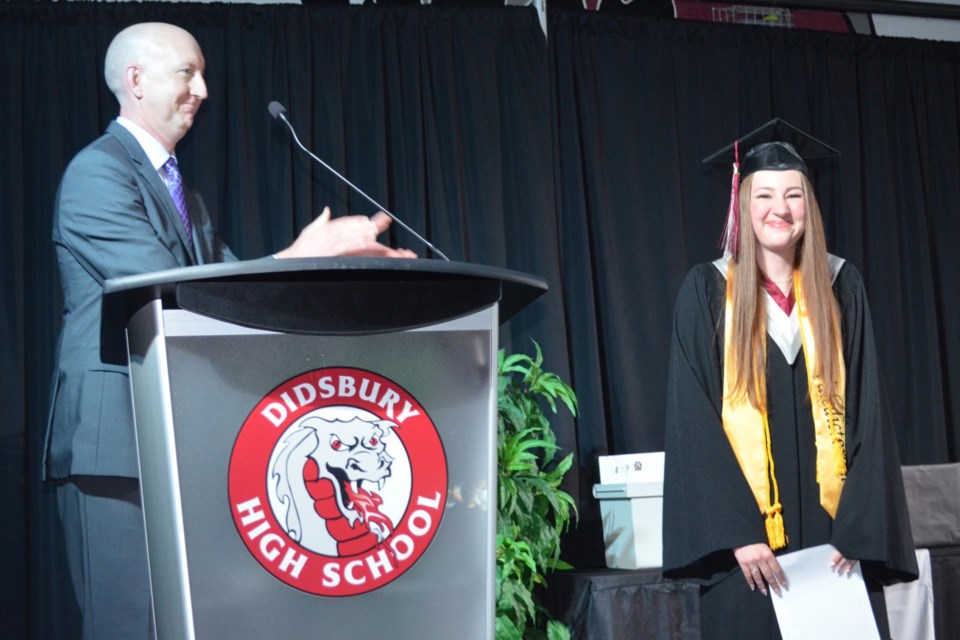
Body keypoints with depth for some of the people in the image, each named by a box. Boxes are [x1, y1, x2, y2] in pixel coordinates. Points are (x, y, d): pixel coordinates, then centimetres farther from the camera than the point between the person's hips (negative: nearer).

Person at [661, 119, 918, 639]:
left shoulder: (841, 288, 7)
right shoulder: (707, 291, 0)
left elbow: (866, 413, 4)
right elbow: (694, 423, -5)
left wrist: (859, 528, -7)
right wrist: (738, 533, -14)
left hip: (834, 532, 2)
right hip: (747, 538, -2)